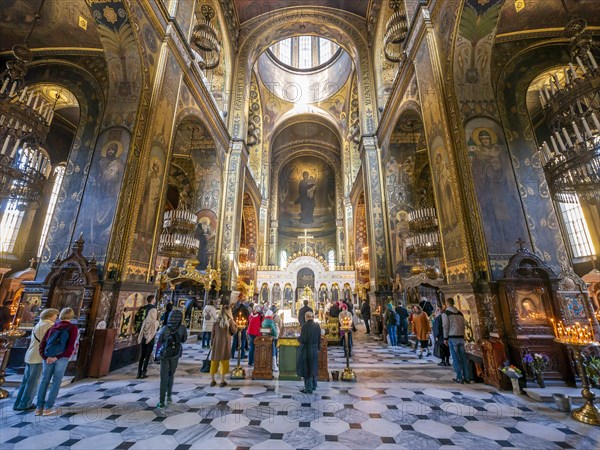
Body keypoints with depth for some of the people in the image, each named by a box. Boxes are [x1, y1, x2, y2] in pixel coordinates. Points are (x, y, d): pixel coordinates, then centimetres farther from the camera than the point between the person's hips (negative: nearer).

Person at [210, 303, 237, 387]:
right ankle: (222, 381, 11)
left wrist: (212, 341, 13)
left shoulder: (217, 319, -1)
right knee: (224, 360, 7)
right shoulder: (230, 320, -9)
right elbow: (234, 331, -2)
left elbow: (213, 332, 4)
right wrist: (234, 324, 10)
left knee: (214, 360, 13)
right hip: (225, 342, -3)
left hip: (216, 342, 3)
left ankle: (212, 380, 21)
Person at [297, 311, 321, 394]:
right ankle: (313, 386, 36)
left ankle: (308, 389, 13)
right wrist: (318, 348, 17)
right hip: (314, 349, 7)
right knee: (313, 367, 21)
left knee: (306, 368, 7)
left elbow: (302, 340, -20)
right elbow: (319, 339, 6)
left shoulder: (305, 326, -19)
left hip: (306, 350, -6)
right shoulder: (317, 326, -1)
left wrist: (299, 337, 0)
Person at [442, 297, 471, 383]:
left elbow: (445, 326, -8)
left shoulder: (446, 313, -4)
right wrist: (462, 336, 17)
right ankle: (466, 377, 12)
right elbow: (463, 326, 13)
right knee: (463, 357, 9)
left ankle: (459, 378, 2)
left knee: (455, 358, 0)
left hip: (452, 337, -5)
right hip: (461, 337, 6)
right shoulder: (460, 313, 14)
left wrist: (445, 338, -1)